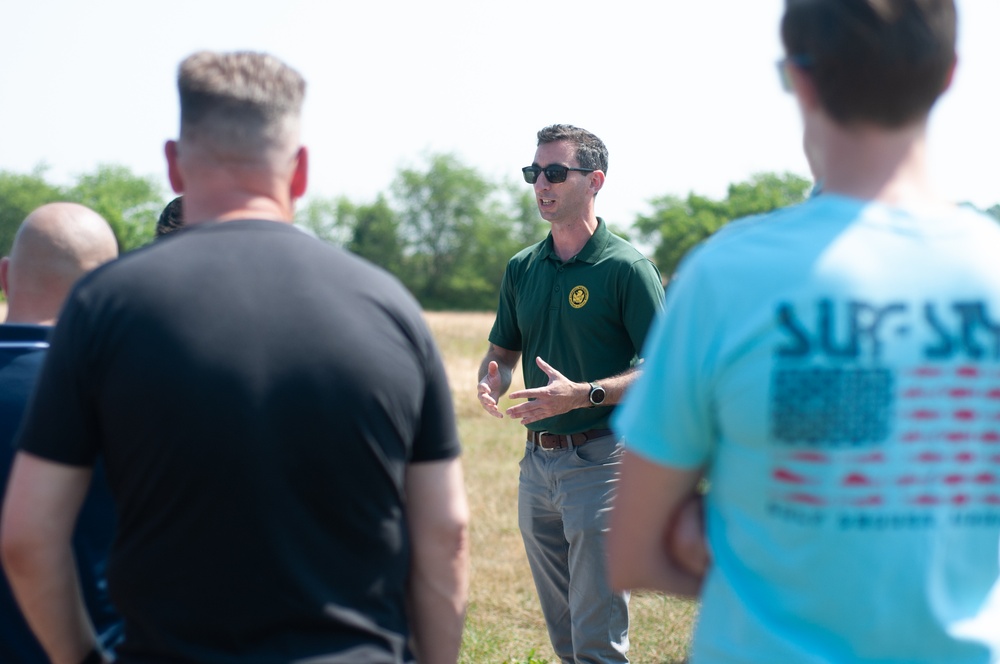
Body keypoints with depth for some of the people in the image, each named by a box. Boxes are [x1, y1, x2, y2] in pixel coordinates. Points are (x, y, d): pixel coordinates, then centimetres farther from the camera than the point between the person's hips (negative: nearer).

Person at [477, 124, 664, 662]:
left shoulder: (627, 268, -9)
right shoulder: (522, 268, 10)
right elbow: (502, 351, 19)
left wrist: (583, 394, -23)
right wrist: (490, 384, -5)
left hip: (601, 461, -7)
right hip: (537, 460, 7)